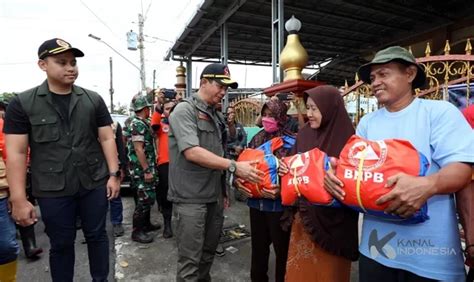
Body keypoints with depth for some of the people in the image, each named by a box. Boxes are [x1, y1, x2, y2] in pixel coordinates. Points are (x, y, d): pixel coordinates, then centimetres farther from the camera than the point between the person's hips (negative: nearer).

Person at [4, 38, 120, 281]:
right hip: (52, 190, -1)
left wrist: (113, 174, -4)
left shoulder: (93, 100, 1)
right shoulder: (22, 103, -3)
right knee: (61, 244, 14)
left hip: (95, 183, 2)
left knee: (97, 236, 14)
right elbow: (16, 152, -5)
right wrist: (18, 199, -8)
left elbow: (107, 139, 3)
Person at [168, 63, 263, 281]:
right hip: (191, 198, -7)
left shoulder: (216, 116, 13)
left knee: (209, 251, 20)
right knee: (190, 260, 3)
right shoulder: (184, 110, -11)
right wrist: (233, 166, -27)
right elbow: (192, 152, -24)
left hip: (214, 196, 8)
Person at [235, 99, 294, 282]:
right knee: (258, 246, 20)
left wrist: (281, 191, -27)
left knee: (282, 247, 12)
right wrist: (238, 182, -7)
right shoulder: (256, 140, 5)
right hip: (256, 202, 5)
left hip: (278, 204, -5)